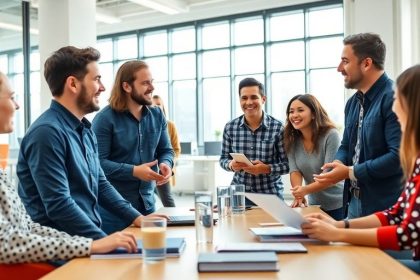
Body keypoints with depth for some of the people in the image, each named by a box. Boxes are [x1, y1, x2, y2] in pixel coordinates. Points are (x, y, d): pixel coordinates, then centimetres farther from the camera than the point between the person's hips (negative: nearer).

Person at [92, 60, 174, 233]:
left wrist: (166, 164, -11)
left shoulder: (157, 115, 6)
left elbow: (166, 150, 12)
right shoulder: (105, 118, -12)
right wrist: (134, 171, -25)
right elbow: (97, 161, -18)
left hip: (147, 202, 6)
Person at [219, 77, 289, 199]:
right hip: (238, 193, 2)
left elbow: (288, 164, -3)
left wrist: (267, 169, -19)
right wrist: (231, 165, -11)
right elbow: (223, 158, 10)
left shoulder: (278, 128, -6)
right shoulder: (230, 127, 2)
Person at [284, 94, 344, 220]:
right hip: (314, 205, 5)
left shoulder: (330, 135, -19)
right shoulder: (292, 139, -4)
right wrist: (298, 195, -30)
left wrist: (306, 190, -38)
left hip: (338, 205, -4)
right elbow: (294, 171, -11)